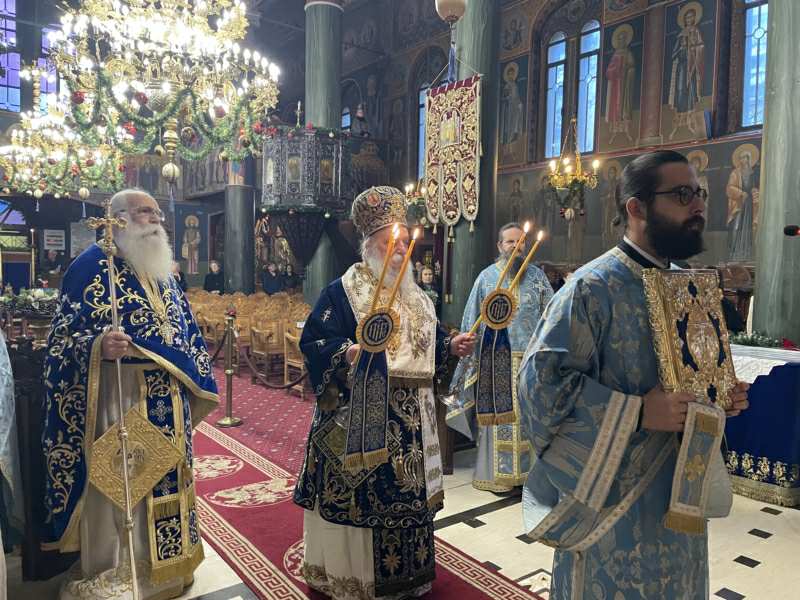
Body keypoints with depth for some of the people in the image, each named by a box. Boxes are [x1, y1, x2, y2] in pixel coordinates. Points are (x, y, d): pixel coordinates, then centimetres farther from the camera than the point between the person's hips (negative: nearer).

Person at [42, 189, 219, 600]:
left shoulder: (162, 270, 15)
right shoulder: (92, 266, -7)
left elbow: (184, 330, 19)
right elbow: (65, 335, -11)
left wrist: (194, 383, 15)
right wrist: (98, 347, -32)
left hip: (168, 398, 7)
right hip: (120, 396, -7)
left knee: (167, 475, 15)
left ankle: (165, 562, 32)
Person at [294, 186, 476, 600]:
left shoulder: (416, 296, 15)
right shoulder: (342, 292, -6)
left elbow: (430, 343, 20)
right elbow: (314, 341, -13)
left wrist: (452, 345, 2)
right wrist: (347, 353, -29)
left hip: (412, 418, 7)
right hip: (360, 414, -6)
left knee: (409, 491, 16)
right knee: (359, 494, 2)